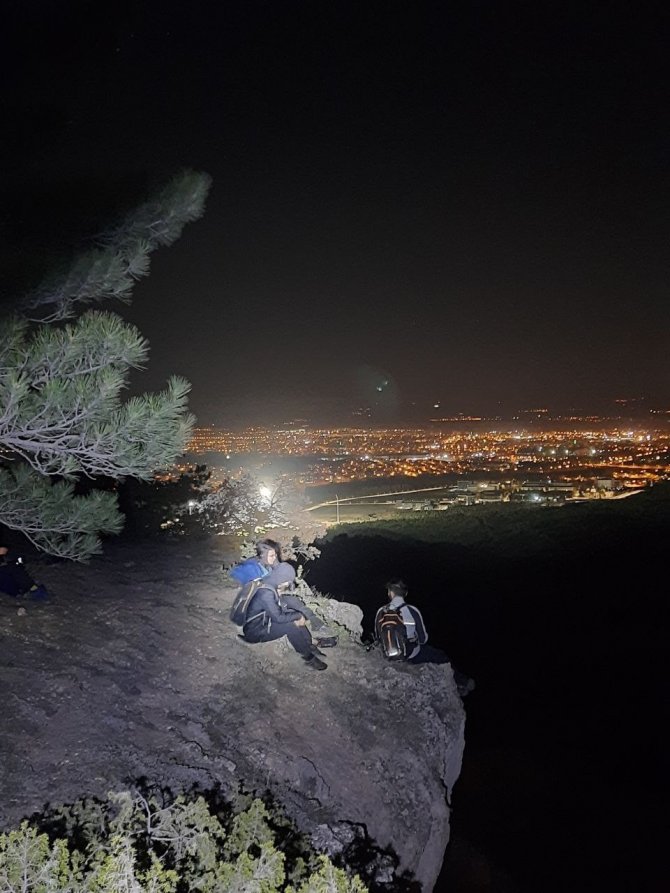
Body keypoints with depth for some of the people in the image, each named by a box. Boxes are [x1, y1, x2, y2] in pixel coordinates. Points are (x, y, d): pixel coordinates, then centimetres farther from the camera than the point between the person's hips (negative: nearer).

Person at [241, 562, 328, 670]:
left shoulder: (273, 587, -2)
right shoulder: (266, 593, -31)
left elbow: (282, 607, 7)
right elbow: (278, 617, -29)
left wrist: (297, 616, -9)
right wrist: (298, 616, -16)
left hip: (265, 621, 10)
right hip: (255, 632, -10)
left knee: (296, 620, 0)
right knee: (290, 626, -22)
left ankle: (309, 646, 6)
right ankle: (309, 658, -10)